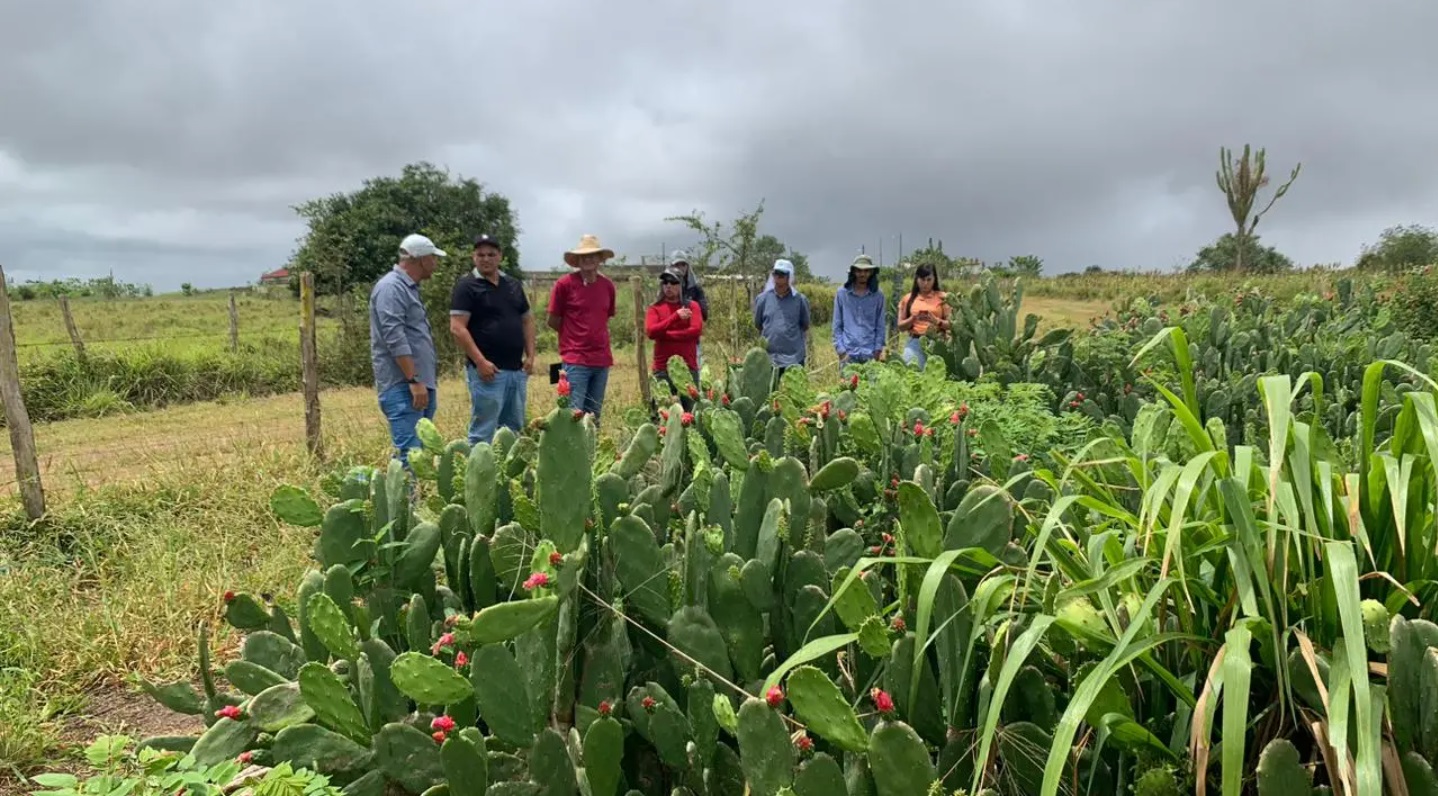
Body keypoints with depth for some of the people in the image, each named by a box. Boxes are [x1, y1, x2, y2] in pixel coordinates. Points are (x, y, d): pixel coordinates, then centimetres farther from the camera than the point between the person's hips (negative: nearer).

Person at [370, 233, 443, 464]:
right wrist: (414, 381, -23)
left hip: (420, 384, 10)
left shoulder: (409, 288, 19)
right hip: (402, 386, -10)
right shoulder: (391, 287, -11)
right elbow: (395, 338, -20)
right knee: (410, 453, -15)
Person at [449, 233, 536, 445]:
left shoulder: (513, 285, 15)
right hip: (488, 370, -7)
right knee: (483, 432, -5)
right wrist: (480, 362, -18)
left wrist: (530, 356, 8)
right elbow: (457, 328, -12)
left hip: (517, 370, 7)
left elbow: (527, 320, 20)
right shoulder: (467, 286, -4)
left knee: (514, 430, 12)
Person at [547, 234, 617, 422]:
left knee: (594, 416, 12)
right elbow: (553, 321, 1)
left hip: (602, 359, 5)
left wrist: (594, 334, 11)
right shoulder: (565, 284, -6)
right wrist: (575, 335, 6)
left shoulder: (607, 285, 7)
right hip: (575, 360, -5)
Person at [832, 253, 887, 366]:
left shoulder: (878, 295, 6)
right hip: (848, 353, -1)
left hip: (871, 354, 1)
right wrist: (841, 350, -2)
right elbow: (837, 325, 5)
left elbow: (880, 326, 8)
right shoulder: (842, 293, 4)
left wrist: (878, 350, 0)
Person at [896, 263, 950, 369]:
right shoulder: (909, 299, 10)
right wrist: (913, 318, -8)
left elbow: (951, 324, 2)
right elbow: (901, 326, 10)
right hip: (914, 343, 1)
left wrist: (936, 321, -16)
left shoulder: (942, 297, 7)